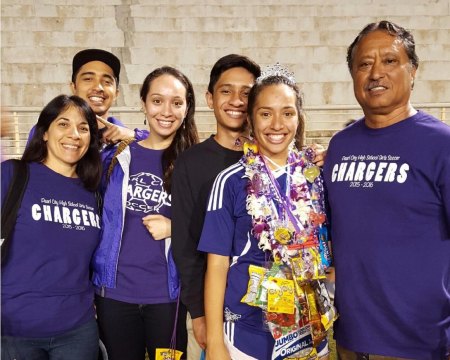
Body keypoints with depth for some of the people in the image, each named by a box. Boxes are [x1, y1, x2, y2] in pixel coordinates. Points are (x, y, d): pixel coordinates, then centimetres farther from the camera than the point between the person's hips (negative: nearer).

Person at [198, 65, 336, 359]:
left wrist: (333, 314, 4)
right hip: (247, 332, -2)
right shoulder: (231, 182, -9)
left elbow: (328, 251, 9)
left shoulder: (317, 177, -1)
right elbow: (217, 265, -8)